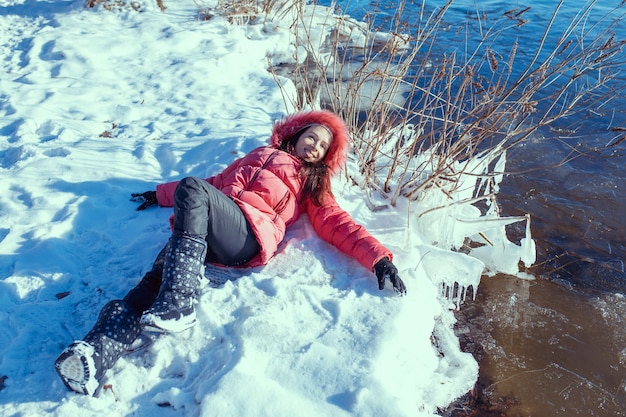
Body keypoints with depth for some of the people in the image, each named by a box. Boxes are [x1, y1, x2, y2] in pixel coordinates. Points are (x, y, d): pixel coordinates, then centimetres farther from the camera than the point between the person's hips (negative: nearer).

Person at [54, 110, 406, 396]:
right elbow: (216, 182, 40)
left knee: (192, 188, -31)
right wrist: (161, 194, 41)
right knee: (157, 279, -23)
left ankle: (179, 305, -39)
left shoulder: (312, 185, 27)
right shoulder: (259, 156, 36)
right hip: (198, 234, 4)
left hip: (248, 235, -4)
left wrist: (379, 257, -1)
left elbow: (337, 223, 14)